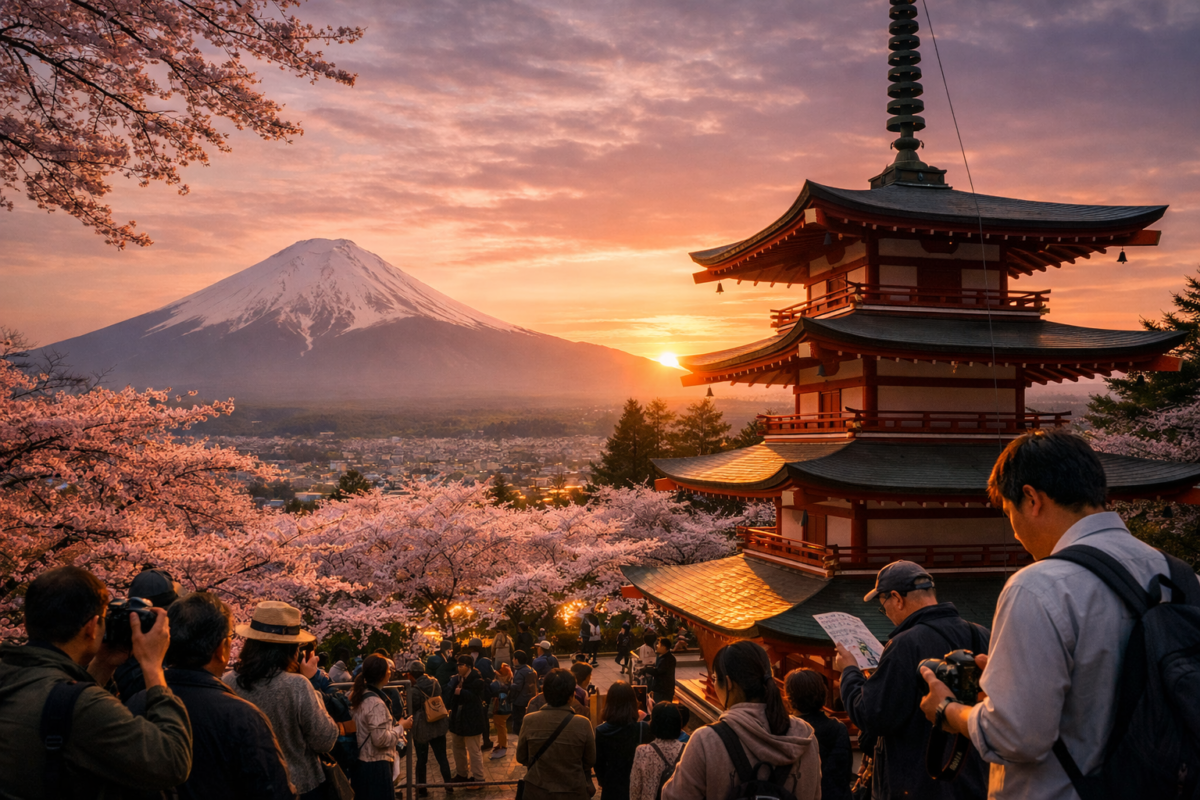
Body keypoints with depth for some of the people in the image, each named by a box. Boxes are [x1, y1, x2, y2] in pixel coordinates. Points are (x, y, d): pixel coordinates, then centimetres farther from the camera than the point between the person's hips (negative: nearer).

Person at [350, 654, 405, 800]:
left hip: (362, 761, 9)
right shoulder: (376, 703, -23)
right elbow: (381, 739, -25)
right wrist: (400, 728, -11)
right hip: (376, 765, -9)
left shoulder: (358, 695, 5)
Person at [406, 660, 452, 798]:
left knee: (422, 760, 11)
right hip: (438, 726, 4)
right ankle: (448, 784, 19)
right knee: (442, 756, 14)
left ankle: (422, 789, 20)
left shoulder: (415, 690, -19)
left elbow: (412, 710, -10)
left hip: (421, 728, -4)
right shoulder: (435, 683, -4)